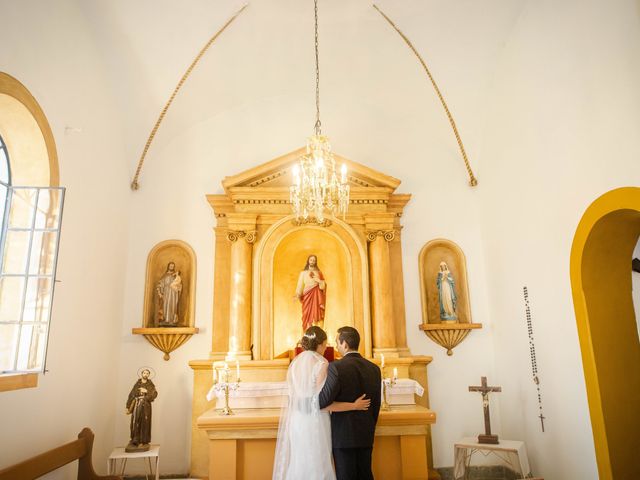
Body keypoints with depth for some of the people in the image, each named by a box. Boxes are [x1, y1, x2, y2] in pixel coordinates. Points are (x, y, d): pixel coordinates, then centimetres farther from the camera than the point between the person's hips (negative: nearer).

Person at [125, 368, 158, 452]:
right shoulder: (136, 384, 11)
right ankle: (135, 441, 7)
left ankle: (143, 442, 1)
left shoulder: (151, 385, 7)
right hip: (136, 406, 2)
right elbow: (131, 395, 7)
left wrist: (146, 391, -17)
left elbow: (155, 394, -6)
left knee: (144, 423, -4)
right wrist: (128, 407, 1)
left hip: (145, 406, -2)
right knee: (135, 423, -2)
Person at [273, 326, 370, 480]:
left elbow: (295, 396, 8)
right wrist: (354, 406, -10)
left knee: (295, 465, 14)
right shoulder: (321, 364, -13)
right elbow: (321, 402, -18)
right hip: (313, 423, -6)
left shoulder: (294, 363, 6)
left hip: (293, 421, 6)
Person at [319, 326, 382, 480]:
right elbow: (376, 405, 8)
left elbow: (323, 401, -23)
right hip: (366, 436, 6)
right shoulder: (374, 368, 2)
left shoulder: (336, 367, -17)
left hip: (343, 436, -6)